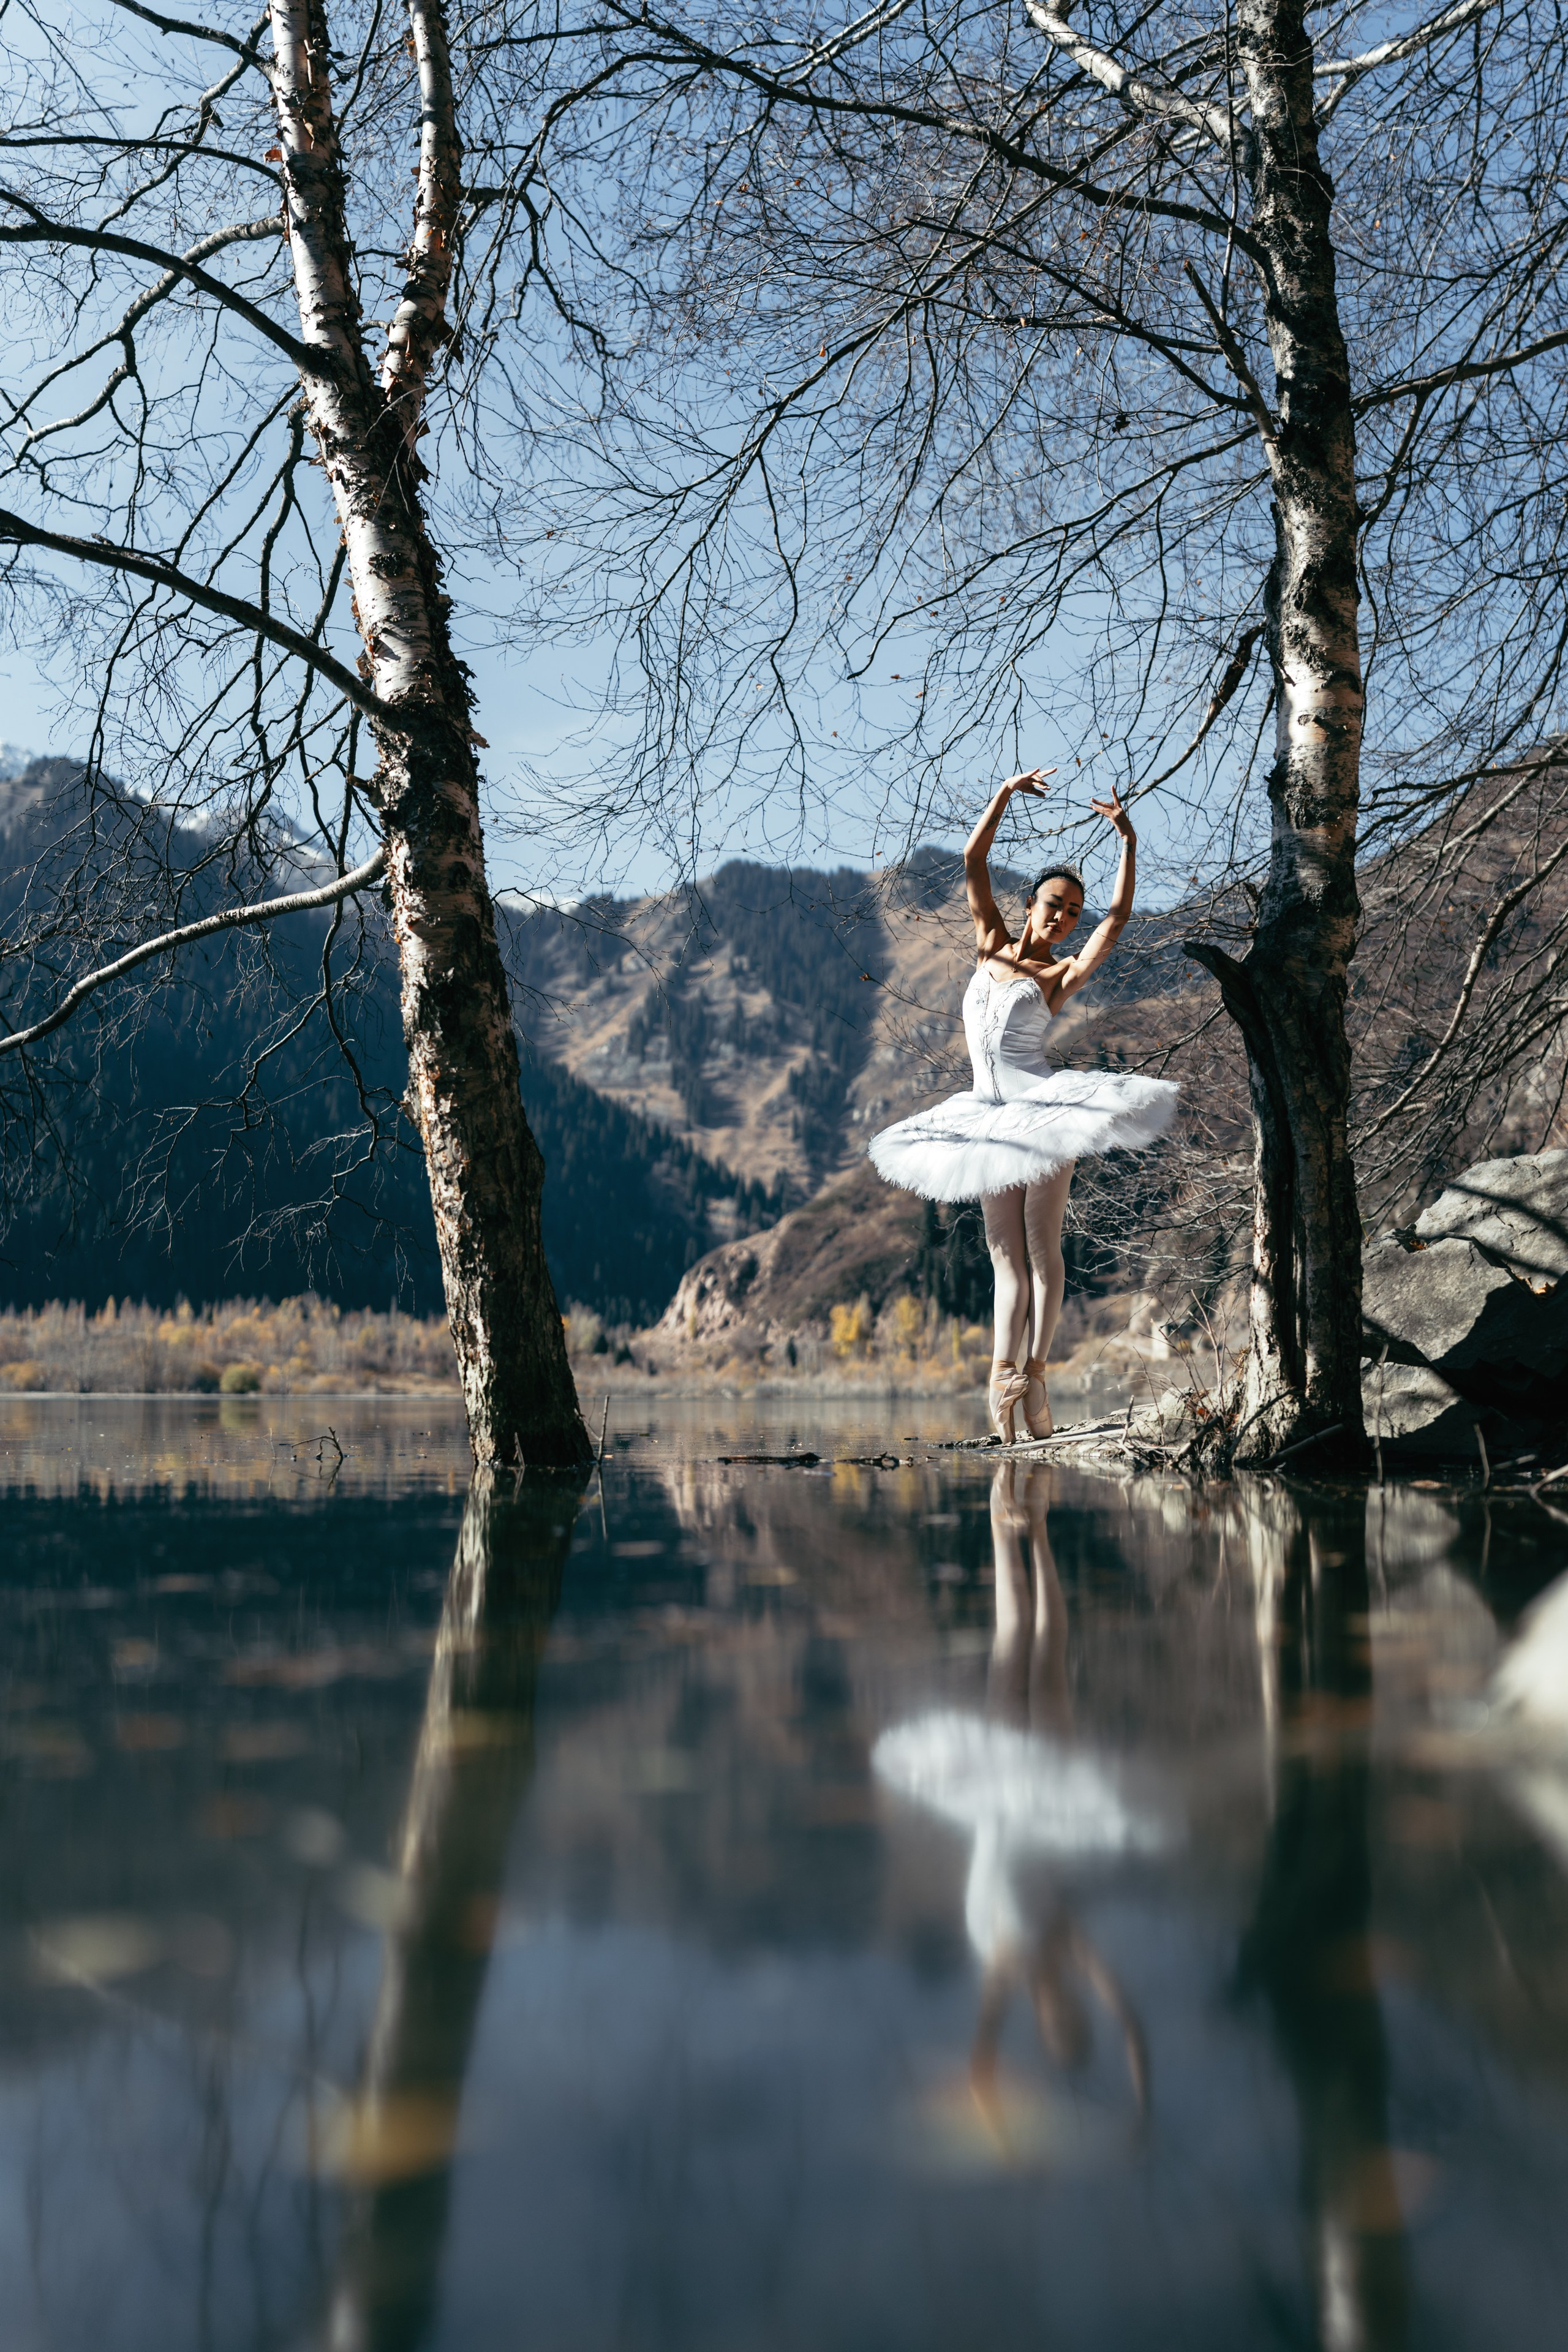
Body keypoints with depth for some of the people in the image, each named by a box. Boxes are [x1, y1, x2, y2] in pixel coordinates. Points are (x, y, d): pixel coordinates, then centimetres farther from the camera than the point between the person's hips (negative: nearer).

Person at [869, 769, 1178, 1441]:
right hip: (993, 1116, 4)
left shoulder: (1062, 974, 4)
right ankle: (1002, 1378, -1)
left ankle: (1032, 1372, -10)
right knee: (1006, 1255, 2)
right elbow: (974, 863, 7)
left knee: (1041, 1243, -8)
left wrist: (1128, 842, -11)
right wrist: (1006, 794, 1)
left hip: (1042, 1103, -3)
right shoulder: (993, 945, 12)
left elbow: (1120, 915, -7)